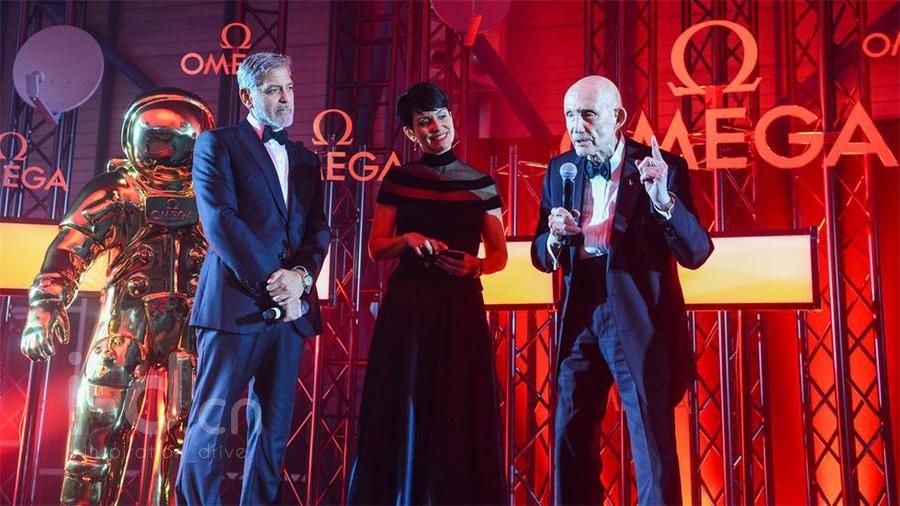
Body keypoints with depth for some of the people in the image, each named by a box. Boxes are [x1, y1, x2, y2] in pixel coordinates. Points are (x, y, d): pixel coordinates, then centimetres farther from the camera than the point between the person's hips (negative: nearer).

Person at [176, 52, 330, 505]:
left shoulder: (305, 160, 21)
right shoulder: (218, 144, 4)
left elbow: (318, 230, 12)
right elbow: (220, 220, -8)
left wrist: (300, 276, -9)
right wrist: (270, 283, -14)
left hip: (290, 309, 5)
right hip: (236, 304, -5)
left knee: (273, 431, 7)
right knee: (210, 425, -3)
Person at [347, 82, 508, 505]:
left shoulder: (479, 183, 6)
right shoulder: (398, 180, 7)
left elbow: (499, 254, 9)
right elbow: (376, 248, 7)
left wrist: (475, 265, -11)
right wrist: (407, 240, -12)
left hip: (460, 306, 0)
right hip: (406, 305, 0)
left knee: (460, 413, 0)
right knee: (402, 408, 2)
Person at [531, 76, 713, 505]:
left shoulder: (663, 167, -7)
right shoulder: (559, 170, 6)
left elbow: (696, 252, -12)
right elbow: (541, 255, 9)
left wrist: (663, 199, -29)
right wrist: (556, 237, -14)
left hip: (640, 323, -4)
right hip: (580, 319, 5)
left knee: (652, 442, 0)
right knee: (570, 437, 11)